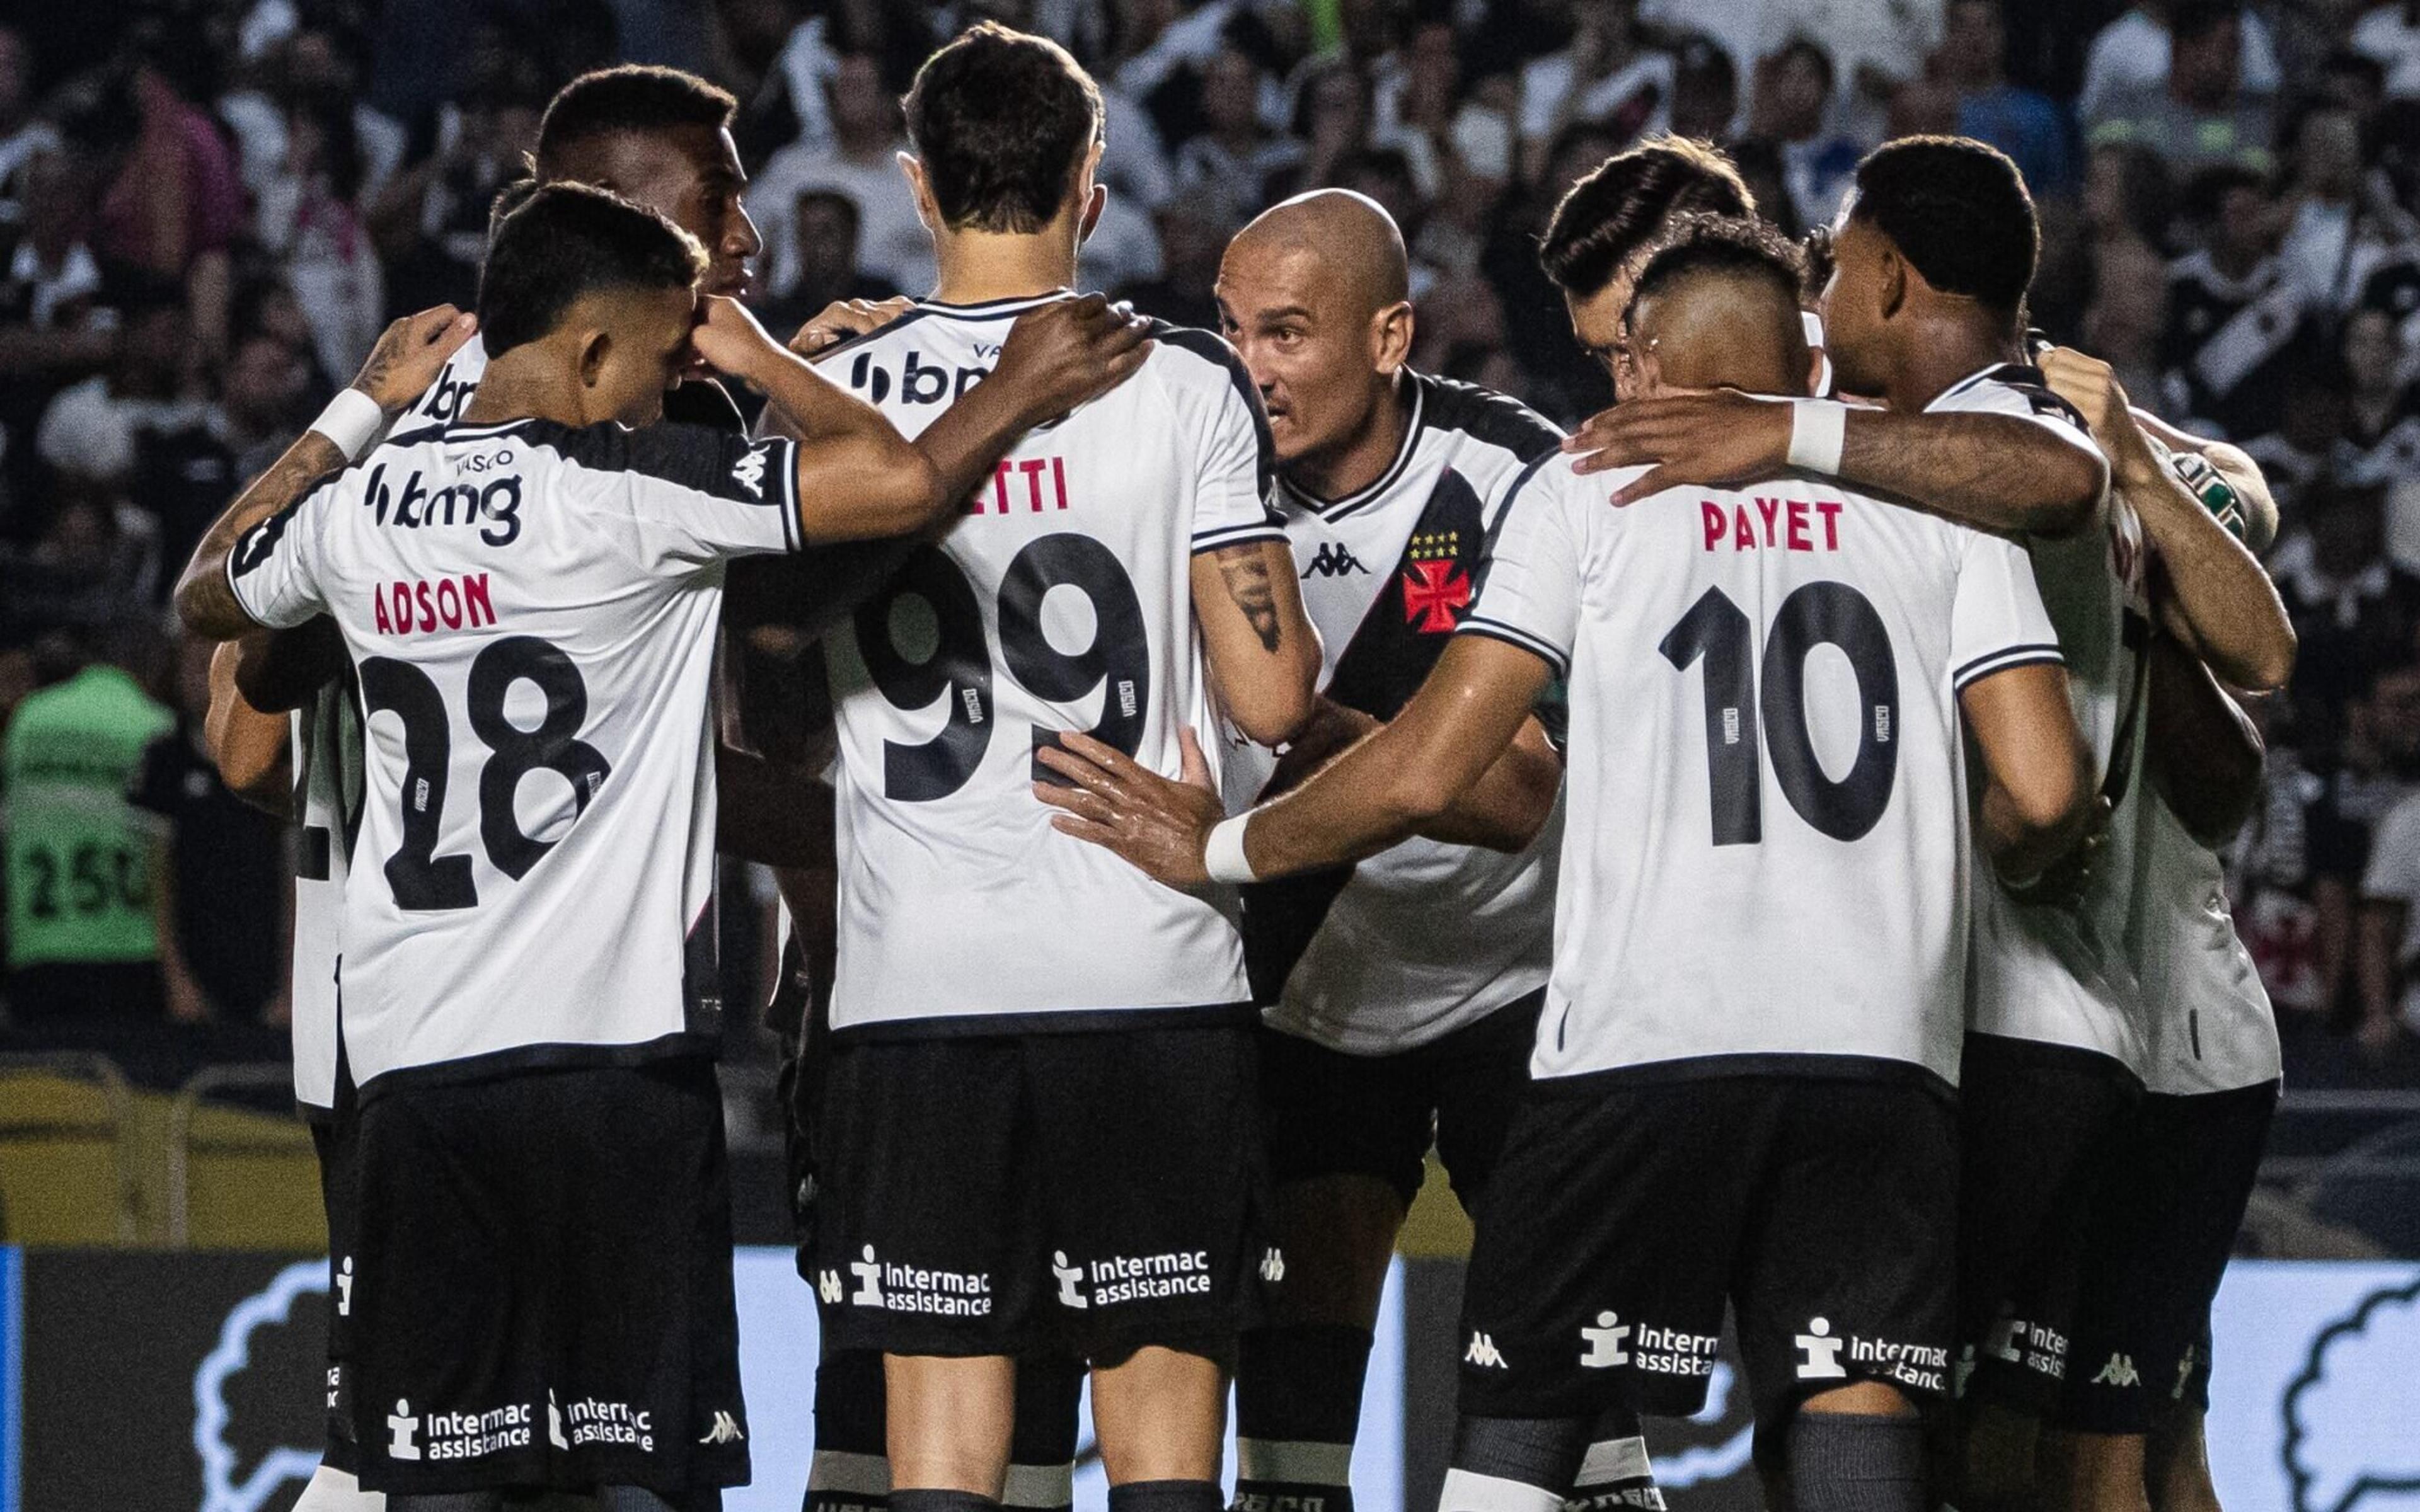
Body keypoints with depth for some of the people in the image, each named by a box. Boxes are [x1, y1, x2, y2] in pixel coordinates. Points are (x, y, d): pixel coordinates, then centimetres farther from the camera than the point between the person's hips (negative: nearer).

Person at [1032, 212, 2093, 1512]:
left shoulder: (1593, 486, 9)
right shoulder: (1942, 497, 14)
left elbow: (1422, 773, 3)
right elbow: (2044, 794, 3)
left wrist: (1214, 851, 18)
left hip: (1643, 1040, -1)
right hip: (1884, 1048, 1)